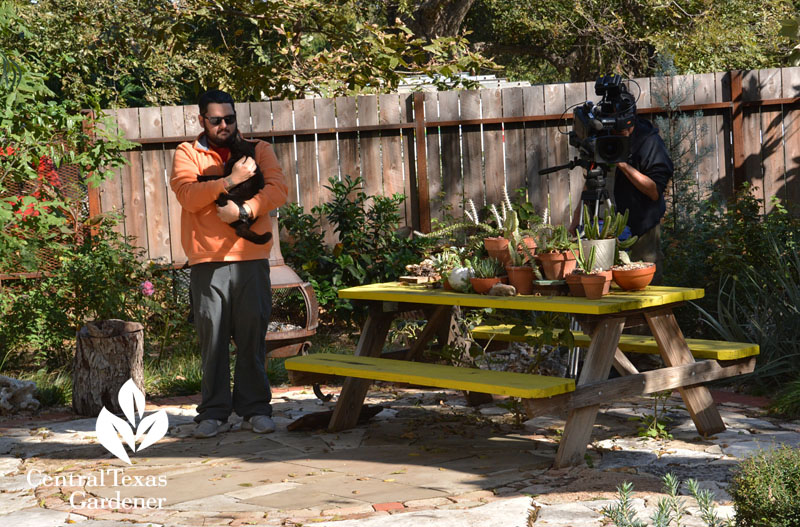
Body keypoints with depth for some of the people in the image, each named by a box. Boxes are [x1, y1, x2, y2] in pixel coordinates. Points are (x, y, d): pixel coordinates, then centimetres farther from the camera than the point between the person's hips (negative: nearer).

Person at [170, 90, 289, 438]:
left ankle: (255, 409, 10)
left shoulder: (258, 150, 14)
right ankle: (214, 413, 7)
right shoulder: (188, 154, 10)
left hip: (251, 257, 1)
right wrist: (230, 181, -16)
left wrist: (244, 210, -16)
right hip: (207, 260, -1)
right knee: (212, 337, 0)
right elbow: (187, 194, -8)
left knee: (253, 334, 2)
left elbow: (278, 189, -1)